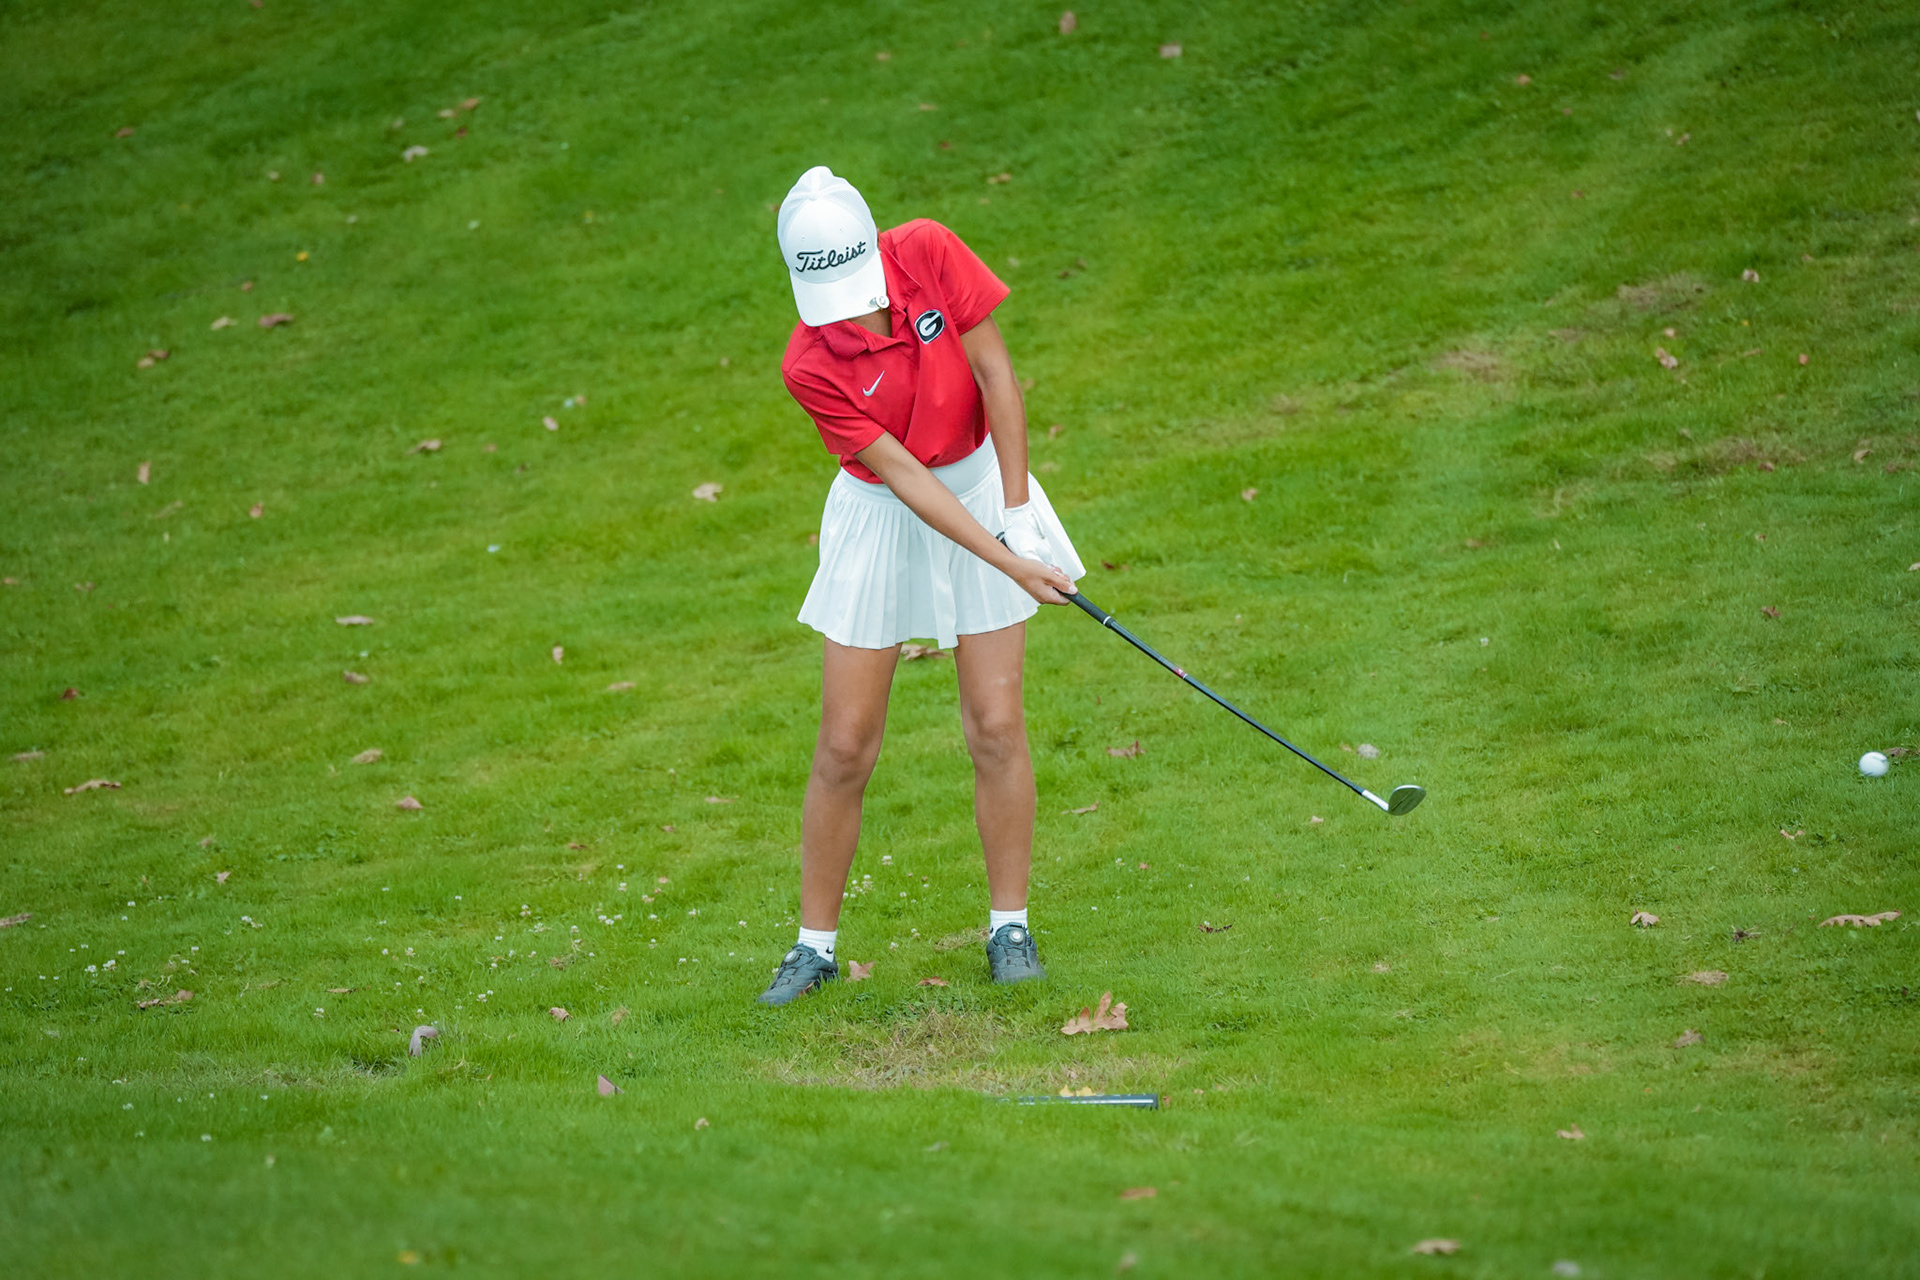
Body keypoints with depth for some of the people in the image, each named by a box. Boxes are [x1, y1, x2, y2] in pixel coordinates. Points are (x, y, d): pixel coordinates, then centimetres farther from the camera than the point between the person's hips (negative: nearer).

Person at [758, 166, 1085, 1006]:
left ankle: (1009, 926, 8)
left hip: (982, 487, 1)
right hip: (881, 521, -1)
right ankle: (815, 942, 11)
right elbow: (905, 477, -22)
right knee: (845, 745, -1)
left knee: (996, 725, -4)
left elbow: (996, 375, -12)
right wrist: (1005, 561, -27)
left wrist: (1017, 512, -14)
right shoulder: (809, 366, -23)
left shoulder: (929, 253, -18)